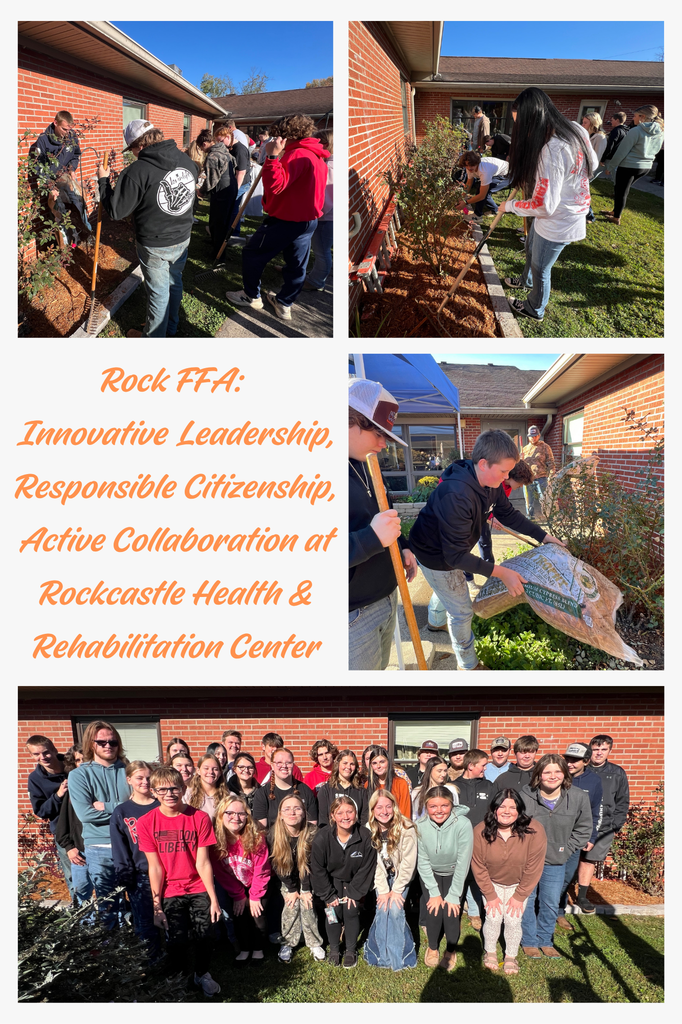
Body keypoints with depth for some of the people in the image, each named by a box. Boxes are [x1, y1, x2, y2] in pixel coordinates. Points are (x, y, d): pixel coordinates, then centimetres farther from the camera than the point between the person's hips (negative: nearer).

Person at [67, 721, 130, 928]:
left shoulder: (128, 770, 4)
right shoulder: (80, 775, 0)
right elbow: (84, 813, -13)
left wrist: (107, 807, -12)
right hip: (100, 849, -1)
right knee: (107, 906, 7)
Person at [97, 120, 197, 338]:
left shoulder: (137, 171, -24)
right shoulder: (187, 161, -4)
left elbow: (116, 211, -17)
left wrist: (103, 180, -4)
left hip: (154, 246, -6)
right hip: (183, 238, 6)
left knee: (158, 293, 9)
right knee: (174, 283, 22)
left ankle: (154, 337, 28)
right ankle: (171, 329, 41)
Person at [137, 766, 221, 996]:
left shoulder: (200, 818, -8)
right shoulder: (146, 823, -7)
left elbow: (203, 862, -6)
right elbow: (155, 867, -5)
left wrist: (213, 898, -7)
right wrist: (157, 905, -7)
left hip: (199, 889, 0)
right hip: (170, 892, 0)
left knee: (202, 935, -9)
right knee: (177, 940, -10)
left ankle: (202, 974, 21)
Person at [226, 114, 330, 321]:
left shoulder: (297, 155, -21)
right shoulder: (317, 156, 10)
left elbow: (275, 186, -31)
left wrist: (273, 156, -32)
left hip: (285, 220, -9)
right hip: (308, 219, 9)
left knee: (252, 253, 7)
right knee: (296, 264, 14)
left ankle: (251, 296, 17)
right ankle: (284, 304, 25)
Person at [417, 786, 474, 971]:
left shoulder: (463, 824, -28)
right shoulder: (421, 826, -22)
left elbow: (463, 862, -22)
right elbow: (423, 861, -14)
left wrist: (453, 895, -18)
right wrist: (434, 892, -16)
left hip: (454, 875, -1)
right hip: (430, 874, 1)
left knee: (451, 912, -13)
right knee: (434, 910, -12)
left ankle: (451, 951, 15)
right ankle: (432, 948, 17)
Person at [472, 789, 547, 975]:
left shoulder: (534, 831, -27)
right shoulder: (481, 831, -23)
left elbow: (533, 868, -18)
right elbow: (478, 867, -13)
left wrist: (519, 896, -12)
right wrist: (490, 895, -10)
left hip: (520, 885, 0)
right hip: (492, 883, 1)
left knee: (513, 920, -8)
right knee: (493, 917, -8)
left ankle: (511, 957, 16)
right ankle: (490, 952, 18)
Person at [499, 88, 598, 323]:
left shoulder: (551, 151, -35)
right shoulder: (576, 129, -7)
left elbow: (543, 206, -32)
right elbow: (592, 165, 9)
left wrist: (510, 206, -17)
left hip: (557, 222, -9)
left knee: (540, 267, 14)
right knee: (531, 248, 32)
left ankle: (535, 310, 37)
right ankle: (527, 281, 59)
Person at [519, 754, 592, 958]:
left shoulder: (579, 798, -11)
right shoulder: (524, 796, -18)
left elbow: (583, 829, 3)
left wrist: (565, 850, -1)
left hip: (555, 863, 2)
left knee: (551, 904, 13)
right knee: (526, 901, 8)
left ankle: (545, 941, 34)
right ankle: (529, 942, 28)